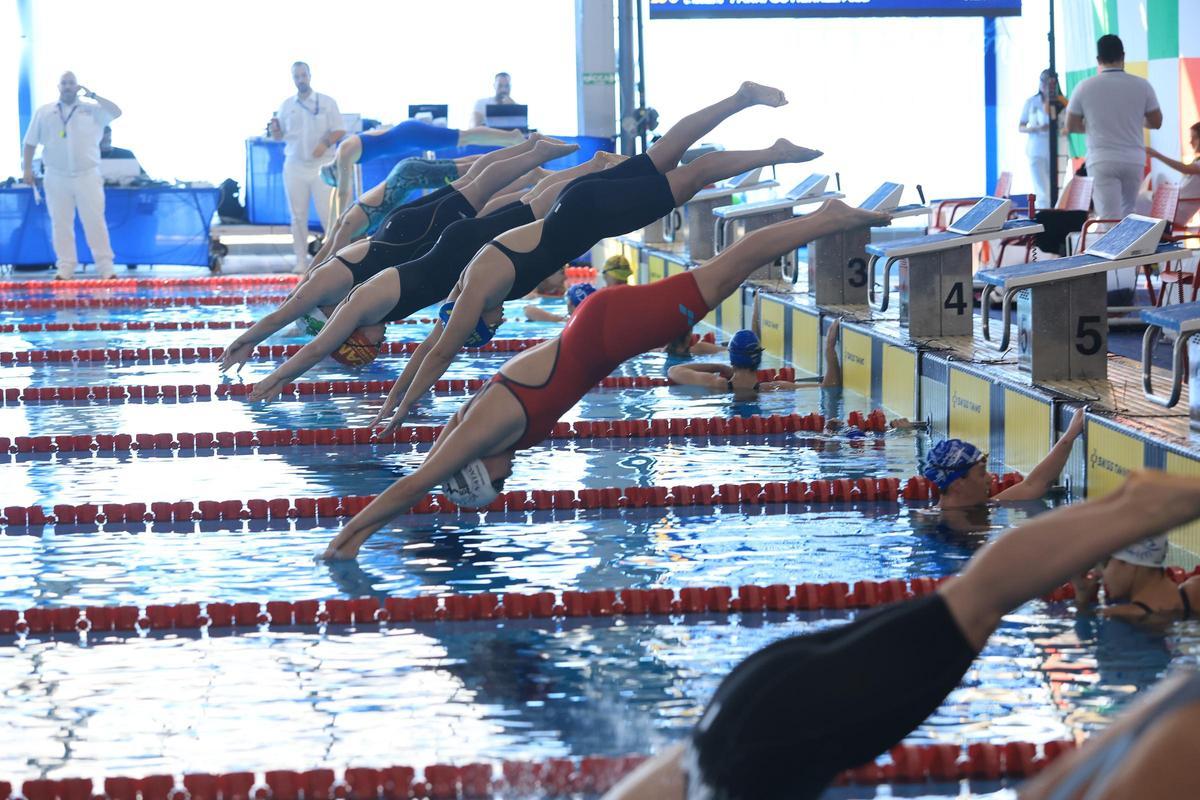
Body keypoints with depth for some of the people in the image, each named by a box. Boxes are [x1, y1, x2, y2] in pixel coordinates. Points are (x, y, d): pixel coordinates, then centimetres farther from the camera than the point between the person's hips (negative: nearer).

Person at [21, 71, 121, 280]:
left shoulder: (92, 110, 5)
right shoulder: (43, 112, 9)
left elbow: (116, 112, -9)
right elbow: (30, 142, 12)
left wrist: (93, 96, -9)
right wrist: (27, 168, 6)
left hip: (87, 176, -1)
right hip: (56, 177, 1)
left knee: (95, 222, -3)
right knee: (61, 224, 2)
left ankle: (106, 267, -1)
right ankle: (65, 268, 7)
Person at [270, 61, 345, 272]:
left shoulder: (326, 102, 2)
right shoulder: (286, 105, 8)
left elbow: (340, 130, 0)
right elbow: (278, 136, 11)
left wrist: (326, 143, -18)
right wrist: (274, 129, -12)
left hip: (321, 166, -2)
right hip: (294, 167, 2)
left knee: (328, 213, -6)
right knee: (298, 215, 4)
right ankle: (301, 259, 8)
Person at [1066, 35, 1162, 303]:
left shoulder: (1085, 88, -4)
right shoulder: (1141, 86, -2)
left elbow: (1071, 126, 4)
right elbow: (1156, 122, 7)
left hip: (1102, 161, -2)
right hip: (1134, 160, 2)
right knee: (1126, 218, 18)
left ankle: (1115, 287, -15)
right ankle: (1126, 280, 16)